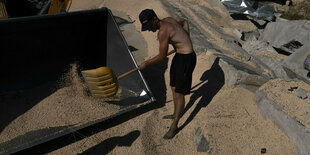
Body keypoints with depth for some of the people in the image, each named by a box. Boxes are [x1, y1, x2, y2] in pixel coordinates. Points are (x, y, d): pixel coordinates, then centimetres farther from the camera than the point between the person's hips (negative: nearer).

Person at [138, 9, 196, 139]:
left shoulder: (163, 31, -24)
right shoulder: (167, 19, 5)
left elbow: (162, 56, -17)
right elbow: (184, 21, 22)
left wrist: (146, 63, -2)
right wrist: (186, 40, 14)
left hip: (186, 59, -10)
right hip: (179, 55, 10)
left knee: (179, 94, -2)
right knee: (173, 88, 20)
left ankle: (174, 126, 13)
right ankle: (176, 114, 41)